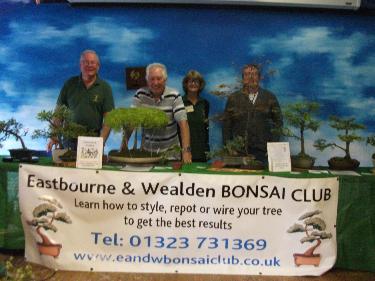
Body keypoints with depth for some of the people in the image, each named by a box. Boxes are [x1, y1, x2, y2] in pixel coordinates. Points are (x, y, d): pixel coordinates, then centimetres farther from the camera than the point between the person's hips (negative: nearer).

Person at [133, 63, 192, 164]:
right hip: (147, 149, 1)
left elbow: (183, 123, -14)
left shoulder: (174, 96, -7)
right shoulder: (140, 94, -2)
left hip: (170, 149, -1)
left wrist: (186, 150, -24)